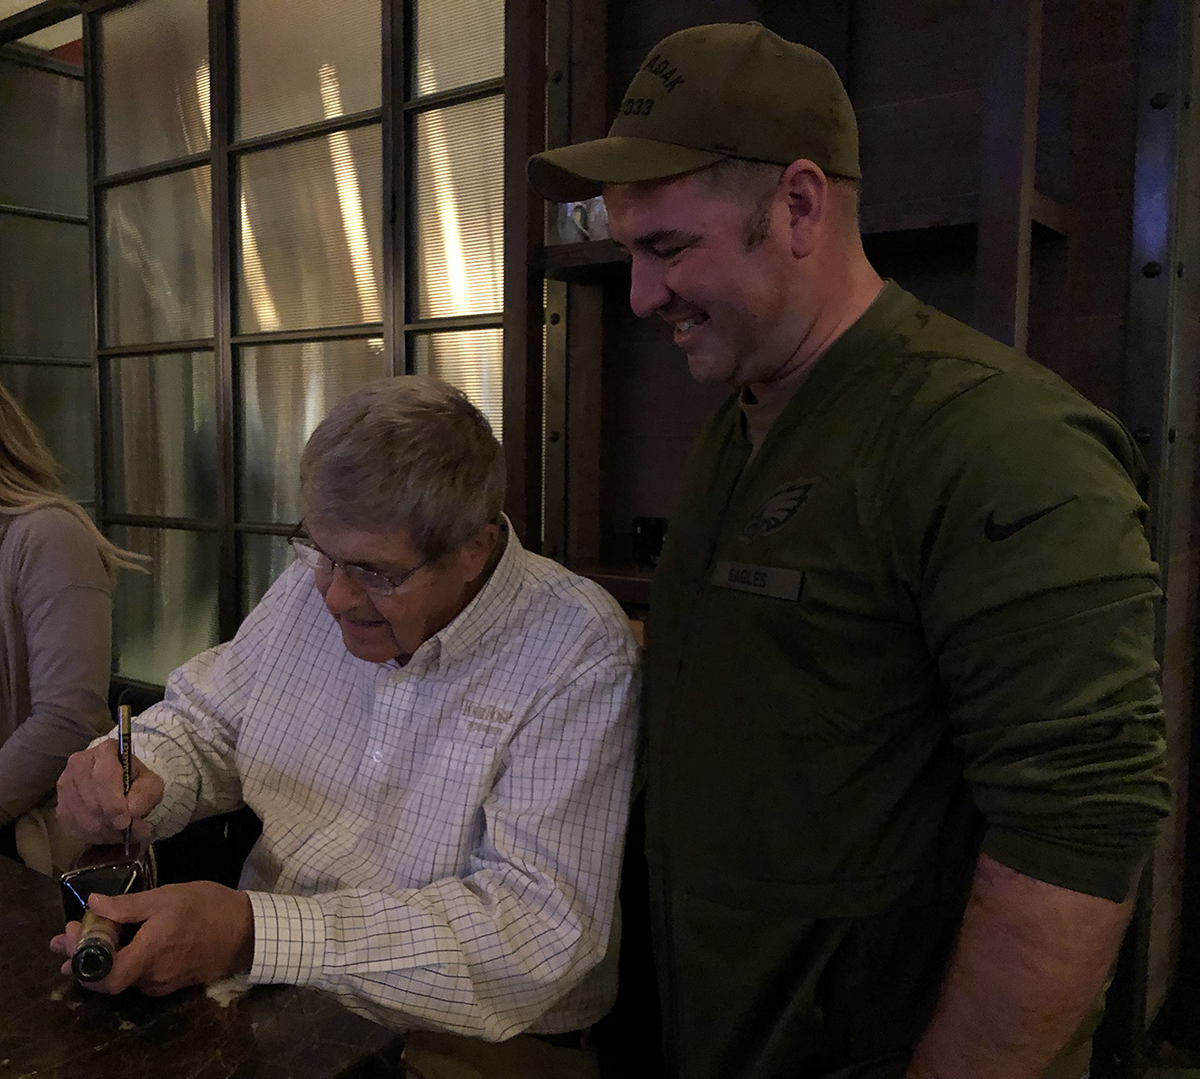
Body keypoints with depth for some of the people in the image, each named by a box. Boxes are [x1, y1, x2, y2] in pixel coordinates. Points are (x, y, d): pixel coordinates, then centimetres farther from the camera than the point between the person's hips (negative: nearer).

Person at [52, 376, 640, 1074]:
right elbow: (202, 723, 13)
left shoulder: (579, 654, -20)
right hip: (266, 995, 5)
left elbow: (540, 925, -25)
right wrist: (133, 781, -11)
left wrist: (253, 934, -31)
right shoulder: (319, 581, -1)